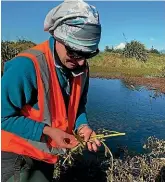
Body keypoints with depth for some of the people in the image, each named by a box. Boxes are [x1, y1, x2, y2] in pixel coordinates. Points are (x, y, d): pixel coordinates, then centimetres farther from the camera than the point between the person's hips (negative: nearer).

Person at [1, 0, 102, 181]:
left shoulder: (81, 68, -9)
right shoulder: (27, 66, -30)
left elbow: (78, 105, 5)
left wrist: (82, 126, -14)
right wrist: (47, 131, -27)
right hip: (16, 154, -6)